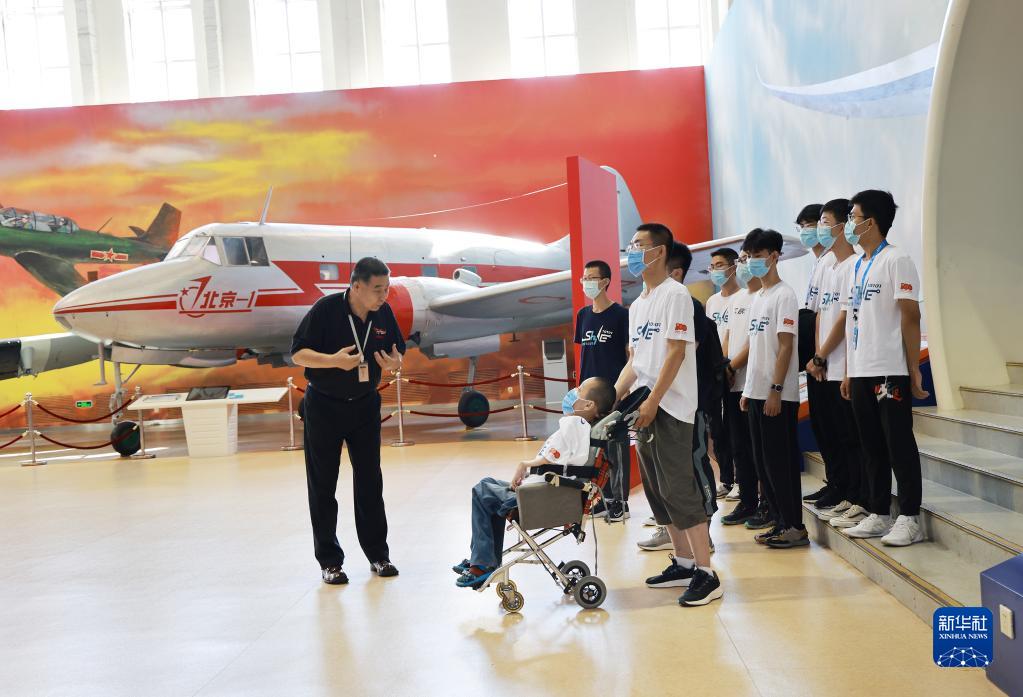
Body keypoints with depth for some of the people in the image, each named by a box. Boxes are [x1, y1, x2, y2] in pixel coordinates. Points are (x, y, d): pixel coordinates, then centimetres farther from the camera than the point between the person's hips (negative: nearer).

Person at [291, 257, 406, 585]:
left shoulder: (384, 313, -5)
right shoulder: (326, 308, -18)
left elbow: (396, 353, 7)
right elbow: (298, 353, -16)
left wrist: (394, 362, -16)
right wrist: (334, 360, -31)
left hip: (365, 406, 4)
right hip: (323, 406, -3)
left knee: (369, 482, 7)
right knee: (323, 485, 3)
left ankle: (378, 554, 18)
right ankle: (329, 561, 13)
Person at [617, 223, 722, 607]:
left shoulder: (675, 294, -7)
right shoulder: (637, 305, 19)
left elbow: (676, 352, -15)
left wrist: (653, 401, -20)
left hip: (670, 407, -9)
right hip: (643, 407, 9)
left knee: (678, 489, -11)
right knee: (658, 491, 11)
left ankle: (706, 573, -7)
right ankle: (684, 564, 20)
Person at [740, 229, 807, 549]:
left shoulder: (784, 295, -9)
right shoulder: (757, 299, 17)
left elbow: (785, 346, -15)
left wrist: (776, 390, -20)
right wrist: (748, 390, 15)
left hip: (778, 395, -9)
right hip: (756, 393, 9)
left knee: (780, 460, -6)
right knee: (764, 460, 11)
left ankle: (795, 527, 2)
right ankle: (781, 522, 19)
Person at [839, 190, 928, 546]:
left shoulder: (896, 260, -7)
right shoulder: (857, 266, 16)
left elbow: (910, 318, -11)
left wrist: (914, 370, -14)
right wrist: (848, 372, 16)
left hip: (889, 371, -8)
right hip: (860, 372, 8)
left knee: (899, 444, -3)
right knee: (872, 446, 12)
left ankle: (909, 519, 4)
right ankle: (878, 514, 20)